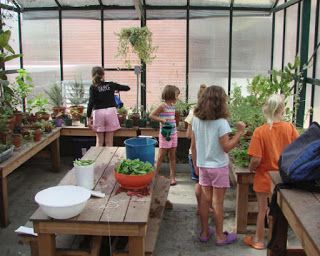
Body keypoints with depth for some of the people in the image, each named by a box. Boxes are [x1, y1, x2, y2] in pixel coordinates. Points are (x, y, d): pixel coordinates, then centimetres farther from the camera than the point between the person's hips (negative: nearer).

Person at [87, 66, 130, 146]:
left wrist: (88, 116, -2)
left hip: (98, 112, -1)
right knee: (109, 141, 6)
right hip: (111, 111, 1)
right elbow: (127, 88, 15)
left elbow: (91, 102, -8)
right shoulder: (111, 85, 6)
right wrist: (117, 89, 32)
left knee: (99, 141, 10)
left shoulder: (93, 88, 1)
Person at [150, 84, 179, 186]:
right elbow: (151, 115, -12)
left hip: (173, 134, 7)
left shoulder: (173, 106, 8)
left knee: (172, 156, 9)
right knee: (161, 156, 1)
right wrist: (162, 119, -21)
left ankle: (173, 177, 15)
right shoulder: (163, 106, -12)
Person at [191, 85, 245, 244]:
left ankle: (204, 232, 25)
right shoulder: (221, 122, -18)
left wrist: (195, 164, 13)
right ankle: (220, 236, 17)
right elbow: (226, 147, -17)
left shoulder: (196, 119, -1)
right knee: (217, 202, 5)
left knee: (205, 200, 14)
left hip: (203, 166, 5)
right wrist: (239, 132, -12)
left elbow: (193, 146, 3)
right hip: (219, 167, -5)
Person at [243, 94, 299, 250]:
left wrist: (251, 168, -1)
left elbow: (256, 160, -22)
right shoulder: (290, 128, -13)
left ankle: (258, 240, 30)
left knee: (263, 209, 15)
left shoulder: (260, 131, -20)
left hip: (265, 177, -2)